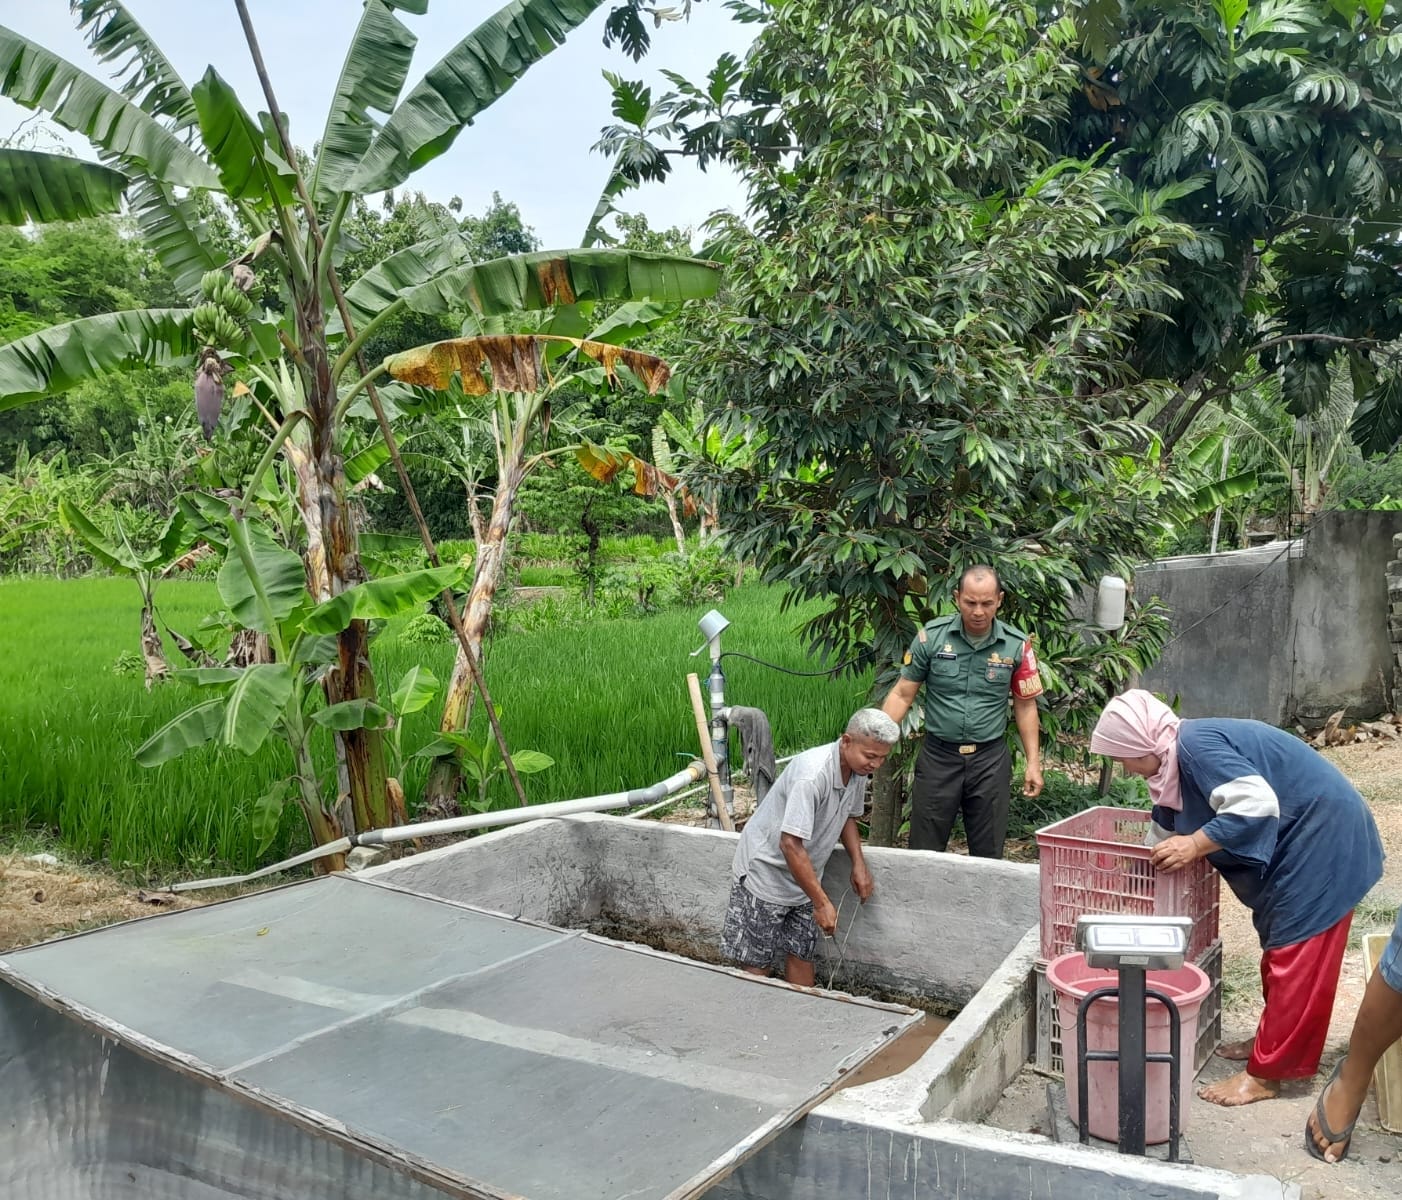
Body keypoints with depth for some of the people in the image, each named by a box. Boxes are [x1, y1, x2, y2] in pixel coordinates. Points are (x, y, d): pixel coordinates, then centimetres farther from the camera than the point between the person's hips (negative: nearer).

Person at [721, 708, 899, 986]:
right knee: (757, 963, 0)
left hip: (803, 875, 8)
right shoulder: (812, 774, -33)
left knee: (801, 953, 12)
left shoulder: (857, 769, -6)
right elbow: (790, 844, -33)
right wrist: (821, 902, -29)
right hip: (765, 872, -7)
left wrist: (859, 865, 1)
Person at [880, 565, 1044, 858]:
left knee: (988, 854, 10)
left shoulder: (1016, 646, -3)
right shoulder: (931, 636, -6)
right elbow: (902, 694, -2)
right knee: (924, 852, 7)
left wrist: (1033, 762, 2)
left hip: (990, 759, 1)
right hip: (938, 755, 0)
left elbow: (1025, 705, 5)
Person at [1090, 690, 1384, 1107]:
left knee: (1297, 958, -4)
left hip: (1322, 836, -10)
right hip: (1300, 839, 10)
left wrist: (1193, 845, -28)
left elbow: (1258, 805, -33)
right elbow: (1167, 828, 19)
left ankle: (1266, 1073, 1)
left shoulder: (1195, 745, -24)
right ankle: (1272, 1040, 31)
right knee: (1279, 944, 18)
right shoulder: (1177, 759, 7)